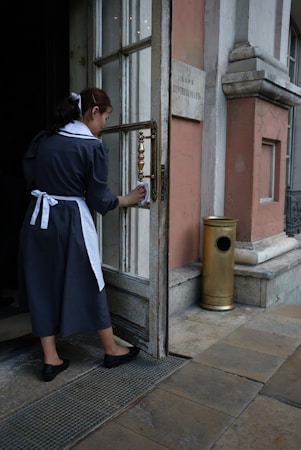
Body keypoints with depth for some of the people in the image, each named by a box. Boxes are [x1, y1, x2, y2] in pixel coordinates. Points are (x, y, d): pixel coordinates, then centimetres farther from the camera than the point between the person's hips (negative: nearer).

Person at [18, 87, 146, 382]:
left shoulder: (42, 139, 7)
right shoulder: (94, 147, -10)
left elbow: (29, 178, 11)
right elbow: (98, 200, -8)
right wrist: (129, 200, 8)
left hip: (37, 217, 6)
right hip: (71, 222, -5)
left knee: (42, 286, 12)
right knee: (89, 285, 9)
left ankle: (50, 359, 21)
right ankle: (111, 350, 26)